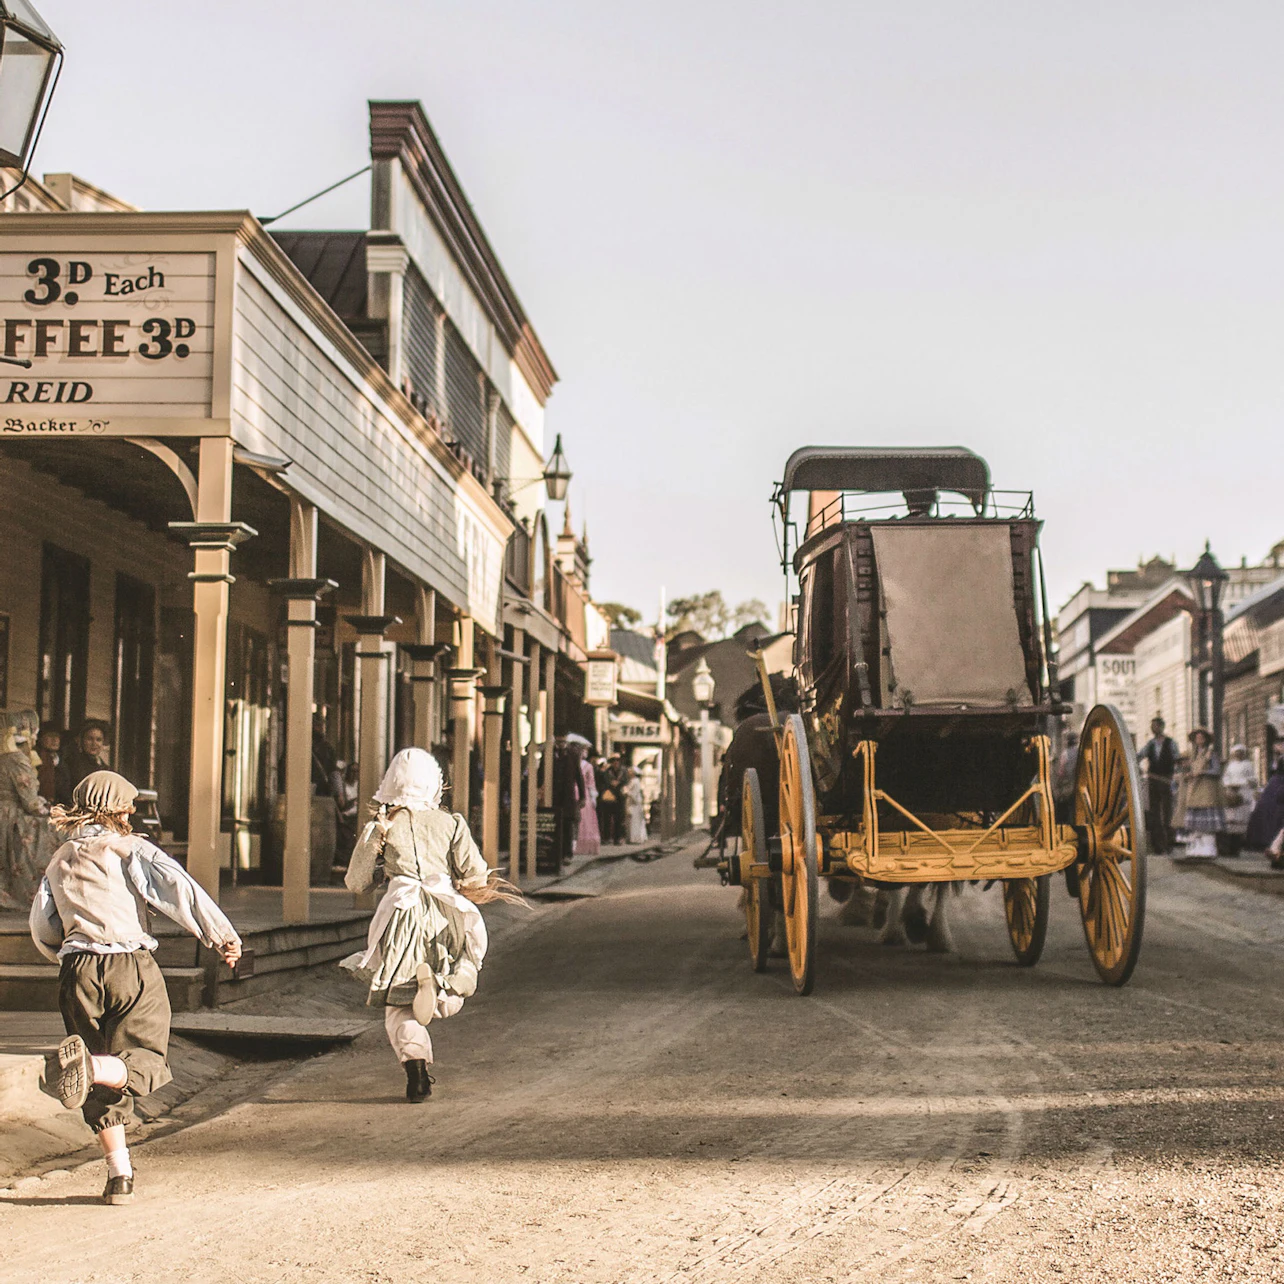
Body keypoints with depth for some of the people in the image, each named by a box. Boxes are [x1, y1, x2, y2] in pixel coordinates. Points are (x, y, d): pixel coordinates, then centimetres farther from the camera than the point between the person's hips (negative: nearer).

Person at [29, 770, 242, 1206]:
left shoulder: (59, 863, 18)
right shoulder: (129, 849, 3)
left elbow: (41, 930, 20)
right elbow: (178, 889, -10)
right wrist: (222, 936, -8)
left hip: (78, 972, 4)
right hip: (131, 965, -4)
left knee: (100, 1088, 11)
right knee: (145, 1063, 0)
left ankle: (119, 1174, 5)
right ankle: (91, 1066, -31)